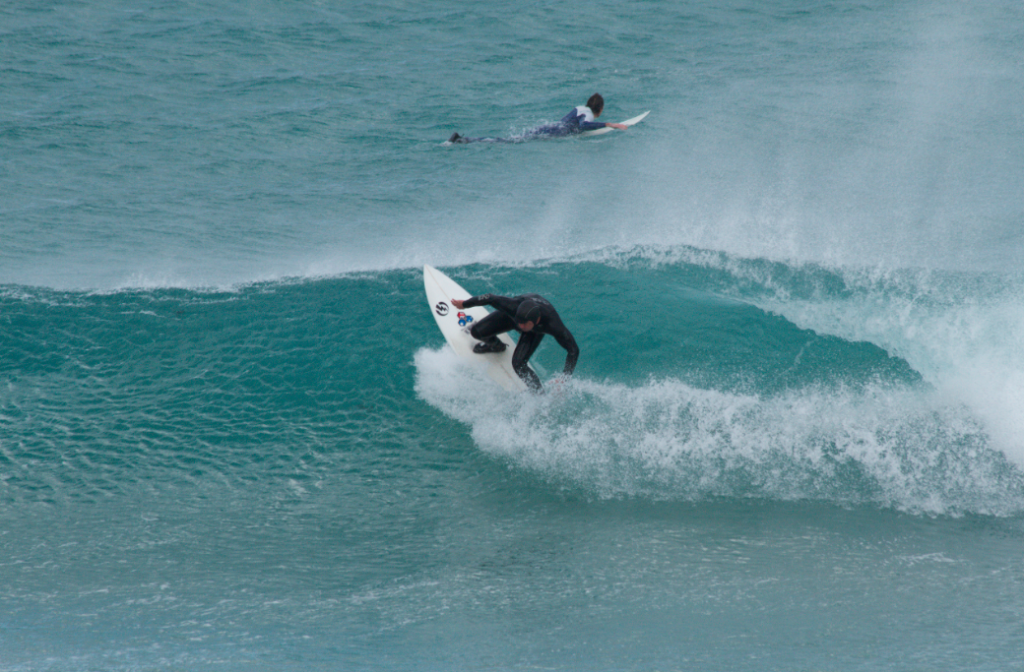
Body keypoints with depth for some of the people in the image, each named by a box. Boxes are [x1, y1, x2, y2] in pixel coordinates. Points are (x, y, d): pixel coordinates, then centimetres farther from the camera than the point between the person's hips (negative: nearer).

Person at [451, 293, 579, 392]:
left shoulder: (552, 324, -47)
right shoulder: (513, 307, -45)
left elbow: (573, 350, -39)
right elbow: (490, 298, -27)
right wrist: (464, 304, -12)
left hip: (537, 329, -2)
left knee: (518, 364, -22)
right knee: (477, 332, -7)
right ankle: (496, 346, 28)